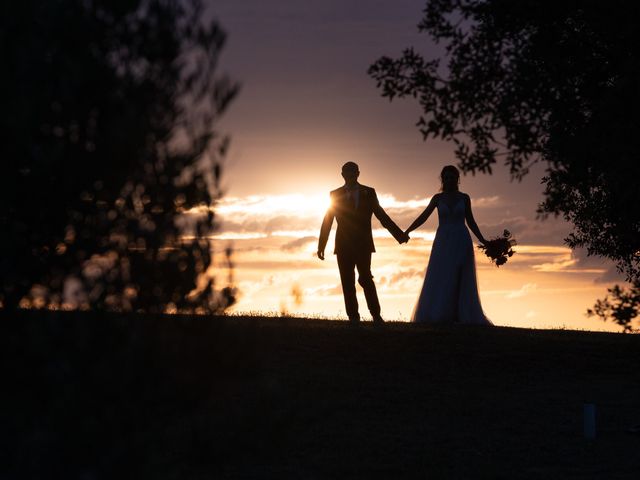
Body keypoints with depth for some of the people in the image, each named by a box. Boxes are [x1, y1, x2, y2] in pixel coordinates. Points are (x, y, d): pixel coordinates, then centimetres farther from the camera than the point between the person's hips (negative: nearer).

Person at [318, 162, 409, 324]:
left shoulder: (369, 193, 9)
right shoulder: (335, 195, 8)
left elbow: (382, 216, 10)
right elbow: (327, 222, 8)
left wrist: (399, 234, 3)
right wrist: (321, 246, 3)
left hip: (363, 245, -1)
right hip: (344, 246, 1)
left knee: (365, 279, -10)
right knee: (347, 282, -3)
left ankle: (376, 315, 0)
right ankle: (353, 318, 1)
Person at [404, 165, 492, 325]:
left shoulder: (464, 198, 6)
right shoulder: (437, 198, 6)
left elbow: (470, 221, 13)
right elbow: (422, 217, 3)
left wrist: (483, 241, 7)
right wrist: (406, 232, -8)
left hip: (461, 243, 0)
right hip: (443, 242, 0)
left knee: (461, 281, -4)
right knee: (439, 280, -7)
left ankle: (462, 317, -5)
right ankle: (437, 317, -8)